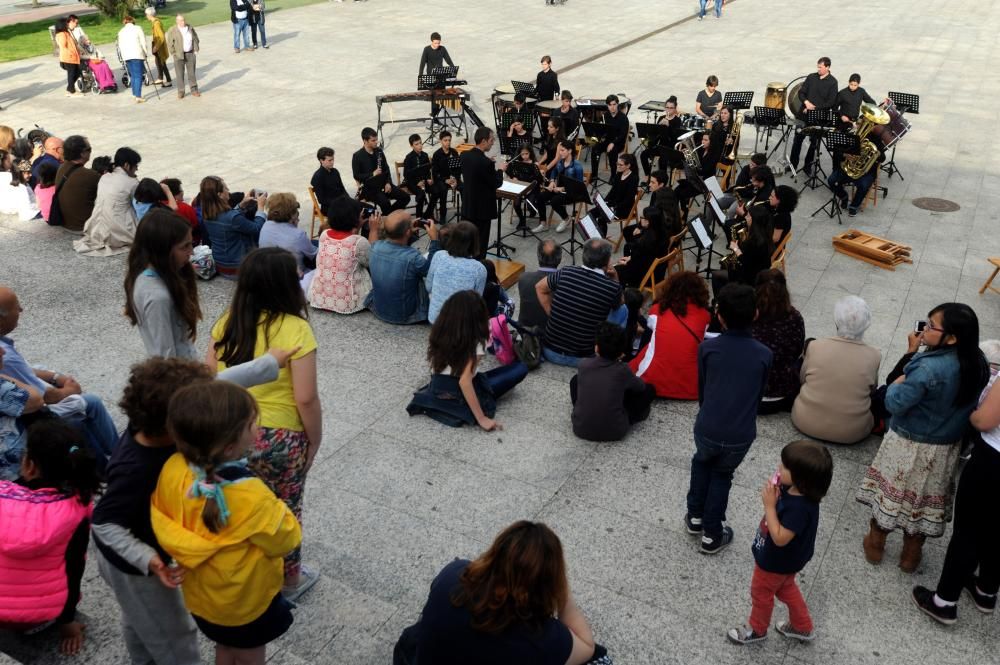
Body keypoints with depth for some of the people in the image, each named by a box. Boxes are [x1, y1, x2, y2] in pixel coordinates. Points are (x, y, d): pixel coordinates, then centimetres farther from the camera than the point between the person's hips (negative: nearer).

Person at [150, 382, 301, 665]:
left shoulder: (173, 469, -24)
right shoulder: (252, 497, -39)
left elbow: (161, 521, -6)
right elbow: (285, 539, -21)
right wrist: (276, 509, -7)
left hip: (200, 592, 5)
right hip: (246, 600, -5)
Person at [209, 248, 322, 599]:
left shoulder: (227, 321, -4)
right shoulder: (295, 329, -20)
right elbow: (306, 399, -21)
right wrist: (315, 440, -6)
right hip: (278, 439, -4)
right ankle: (289, 581, 37)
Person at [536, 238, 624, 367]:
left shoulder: (566, 272, -9)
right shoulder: (613, 287, -15)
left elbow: (540, 288, 11)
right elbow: (618, 305, 11)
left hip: (550, 352, 3)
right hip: (582, 359, -3)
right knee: (623, 310, 14)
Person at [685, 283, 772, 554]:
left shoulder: (707, 348, -8)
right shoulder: (764, 355, -5)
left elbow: (701, 390, 5)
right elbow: (759, 395, 7)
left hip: (707, 429, 0)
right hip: (741, 436, 1)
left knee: (701, 462, 32)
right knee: (722, 474, 27)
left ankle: (695, 517, 38)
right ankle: (713, 535, 32)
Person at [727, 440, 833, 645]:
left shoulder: (800, 507, -41)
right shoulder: (793, 489, -18)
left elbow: (780, 538, -35)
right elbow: (781, 505, 0)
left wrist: (769, 505, -36)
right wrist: (774, 492, -20)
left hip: (777, 561, -8)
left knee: (761, 592, 20)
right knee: (785, 588, 32)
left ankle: (757, 629, 46)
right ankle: (802, 627, 51)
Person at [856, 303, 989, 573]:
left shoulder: (929, 368, -32)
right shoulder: (978, 363, -9)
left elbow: (895, 404, -27)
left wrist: (897, 384, -7)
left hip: (910, 446, -6)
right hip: (946, 447, 6)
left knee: (890, 494, 16)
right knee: (925, 498, 21)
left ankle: (875, 544, 33)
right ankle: (911, 555, 36)